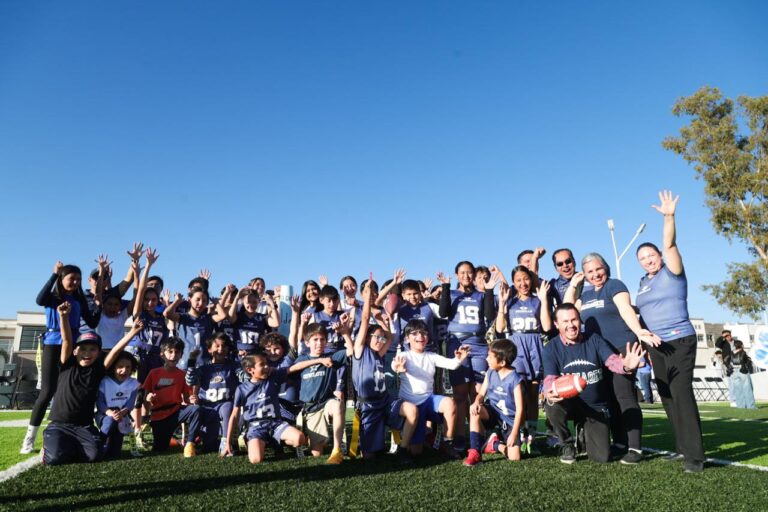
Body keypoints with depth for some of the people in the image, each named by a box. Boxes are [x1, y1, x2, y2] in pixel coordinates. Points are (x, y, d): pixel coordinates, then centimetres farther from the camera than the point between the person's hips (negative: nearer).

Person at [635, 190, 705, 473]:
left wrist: (669, 217, -33)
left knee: (681, 394, -14)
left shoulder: (672, 272, -5)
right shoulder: (643, 282, 14)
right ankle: (682, 446, 19)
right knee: (667, 397, 9)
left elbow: (670, 244, -21)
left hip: (680, 342, -7)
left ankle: (695, 455, -10)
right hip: (656, 346, 7)